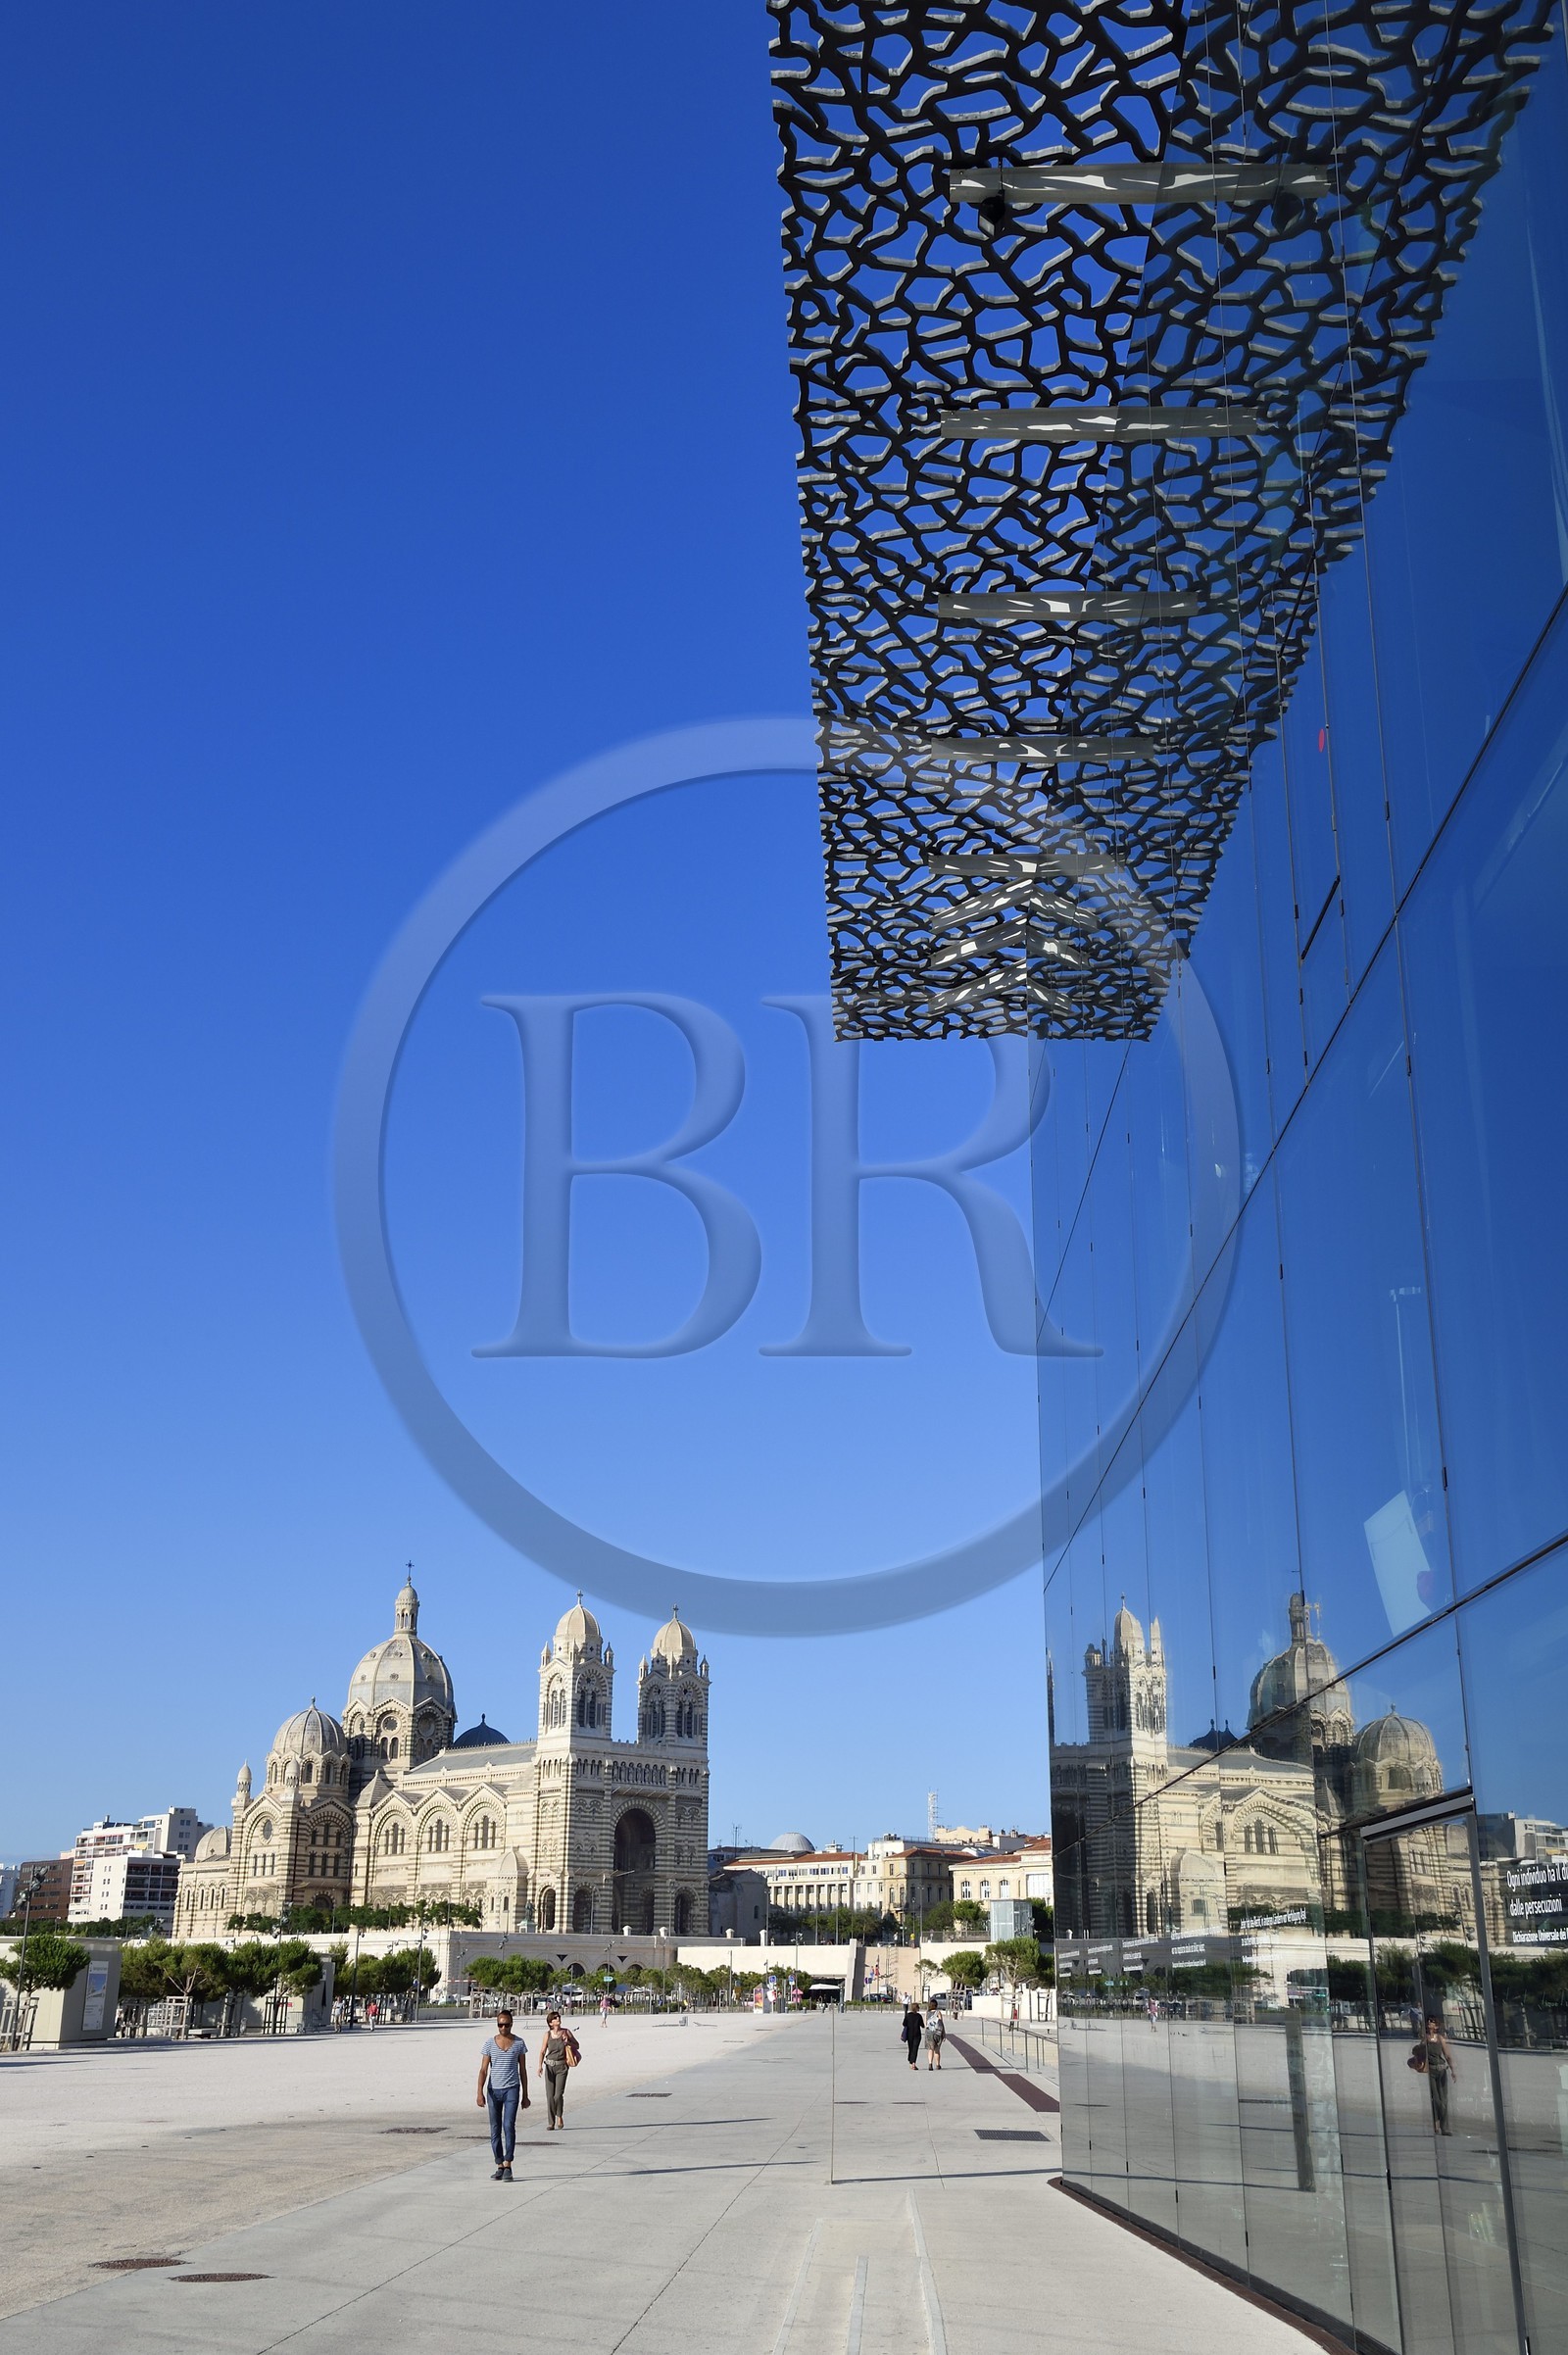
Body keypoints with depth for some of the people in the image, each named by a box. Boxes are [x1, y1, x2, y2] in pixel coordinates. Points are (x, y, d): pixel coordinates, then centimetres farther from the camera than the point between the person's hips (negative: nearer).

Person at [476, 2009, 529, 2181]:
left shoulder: (519, 2043, 3)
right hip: (493, 2090, 2)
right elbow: (483, 2070, -2)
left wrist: (525, 2095, 7)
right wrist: (480, 2092, -14)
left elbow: (523, 2070, 8)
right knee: (495, 2130, 5)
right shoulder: (490, 2043, 2)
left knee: (509, 2125, -16)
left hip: (512, 2089, -2)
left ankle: (508, 2165, -13)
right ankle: (499, 2167, 14)